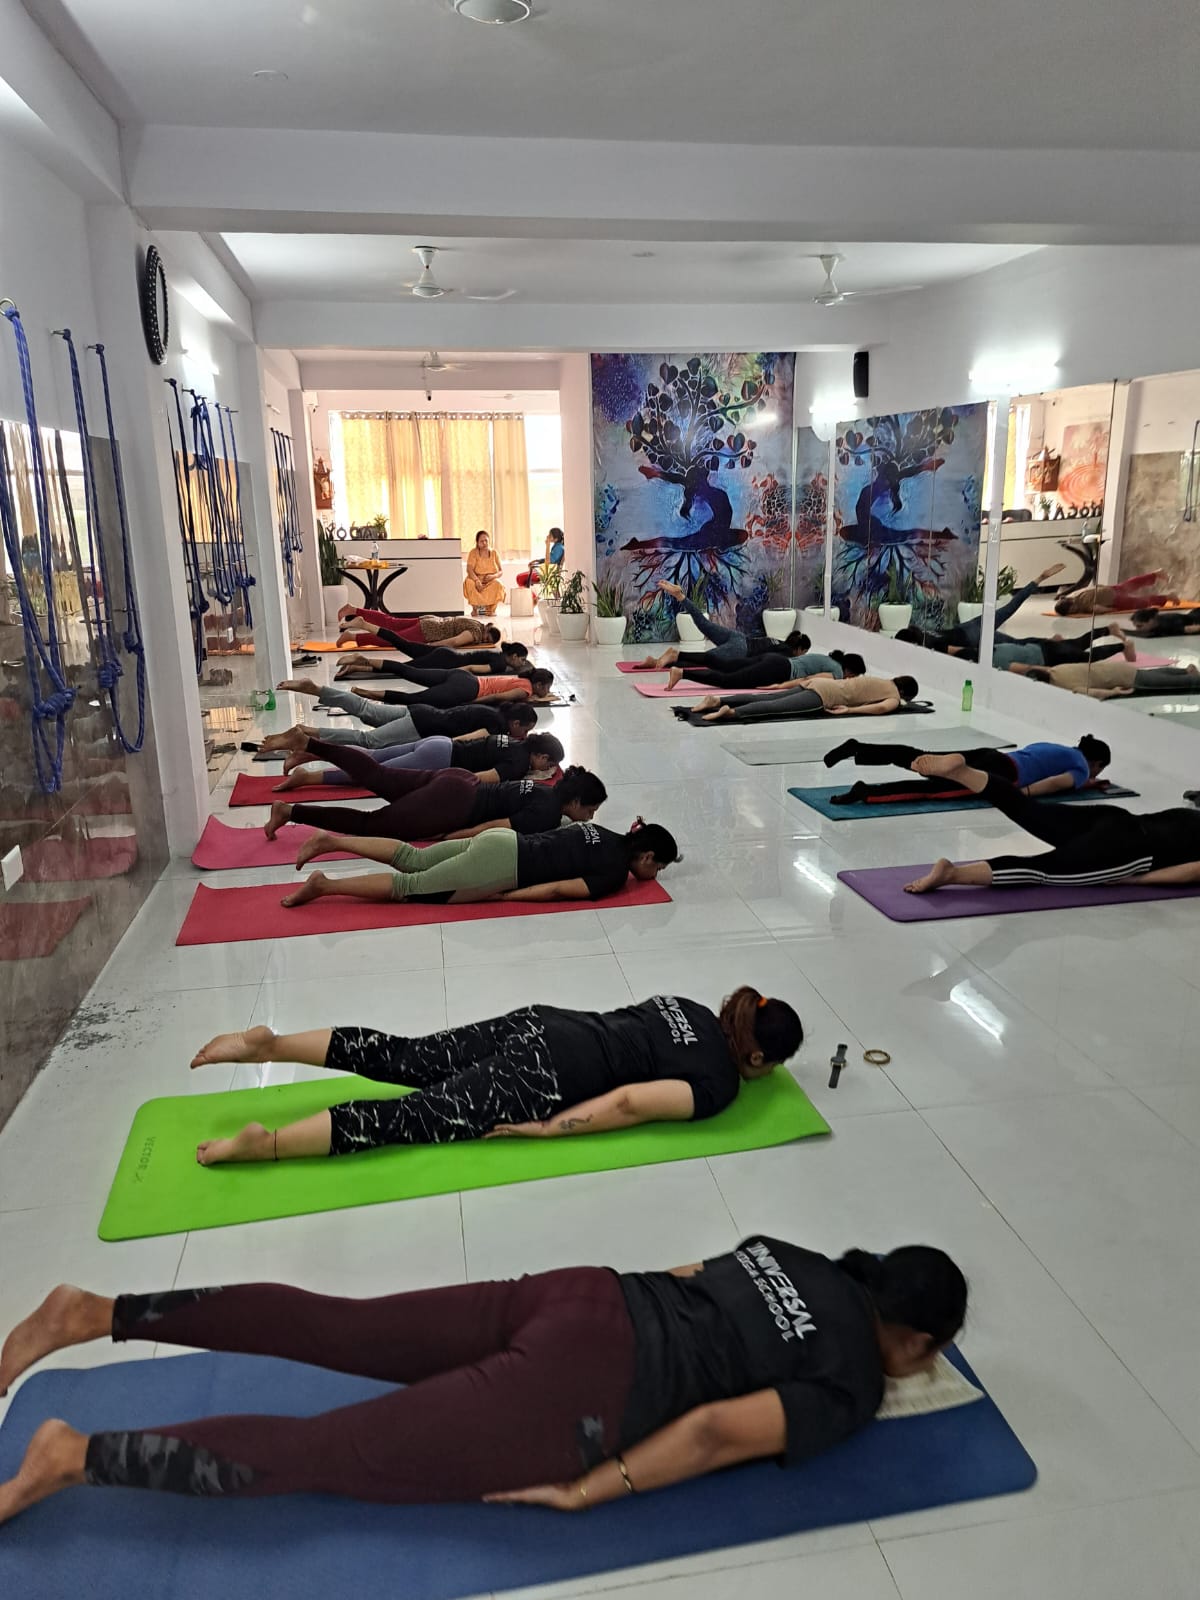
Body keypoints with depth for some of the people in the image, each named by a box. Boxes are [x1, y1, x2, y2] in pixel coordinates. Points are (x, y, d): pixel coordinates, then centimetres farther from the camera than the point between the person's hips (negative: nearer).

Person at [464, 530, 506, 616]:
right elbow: (469, 570, -15)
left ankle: (491, 609, -14)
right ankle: (475, 608, -16)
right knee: (469, 583, -35)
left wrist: (493, 576, -20)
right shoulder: (473, 553, -2)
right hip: (476, 580, -1)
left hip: (491, 581, 1)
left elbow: (500, 572, 3)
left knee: (497, 585, -33)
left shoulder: (494, 553, 5)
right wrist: (477, 581, -32)